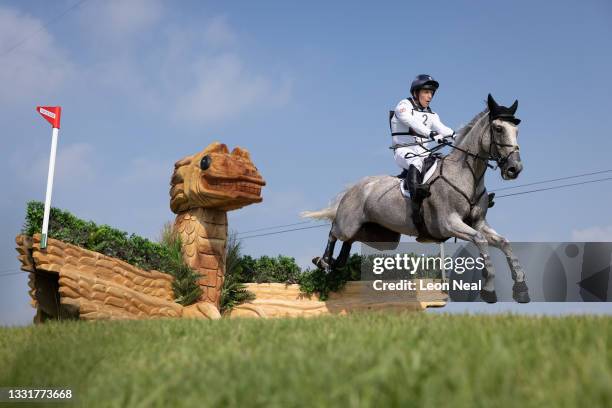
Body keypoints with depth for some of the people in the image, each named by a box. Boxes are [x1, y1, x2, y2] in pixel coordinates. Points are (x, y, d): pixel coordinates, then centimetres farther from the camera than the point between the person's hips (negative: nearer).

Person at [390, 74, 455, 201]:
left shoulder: (431, 114, 19)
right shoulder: (404, 106, 0)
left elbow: (441, 128, 1)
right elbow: (413, 123, -20)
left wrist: (455, 135, -21)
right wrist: (431, 134, -36)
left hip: (425, 153, 7)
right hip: (404, 150, -7)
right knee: (416, 162, -39)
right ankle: (413, 187, -57)